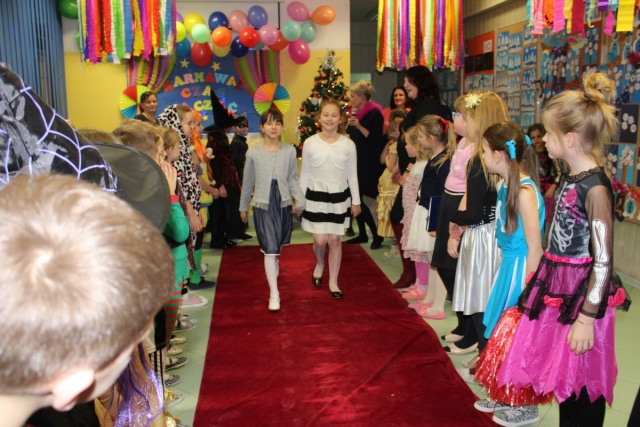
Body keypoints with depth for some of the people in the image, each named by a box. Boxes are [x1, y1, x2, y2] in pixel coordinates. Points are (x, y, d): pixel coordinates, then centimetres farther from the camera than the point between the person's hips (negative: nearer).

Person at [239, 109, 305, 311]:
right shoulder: (253, 153, -3)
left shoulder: (290, 151, -1)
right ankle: (274, 293, -1)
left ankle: (273, 267, 49)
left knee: (278, 245, 18)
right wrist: (243, 207, 11)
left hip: (283, 203, 2)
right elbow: (248, 183, 5)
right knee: (270, 249, -6)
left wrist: (300, 201, -7)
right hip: (262, 204, -2)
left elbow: (293, 179, 3)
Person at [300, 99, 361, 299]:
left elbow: (352, 175, 3)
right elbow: (304, 174, 3)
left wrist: (356, 201, 4)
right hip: (316, 195, 0)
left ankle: (333, 282, 20)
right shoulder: (310, 143, -4)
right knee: (320, 240, -1)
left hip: (339, 196, 1)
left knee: (335, 239, 5)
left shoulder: (348, 144, -3)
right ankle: (319, 264, 34)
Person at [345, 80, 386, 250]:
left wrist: (359, 126, -25)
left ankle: (377, 234, 5)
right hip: (356, 162, 8)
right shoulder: (355, 113, 12)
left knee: (366, 200, -8)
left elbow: (376, 139, -20)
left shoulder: (374, 113, -12)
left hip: (369, 164, -8)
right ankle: (362, 234, 20)